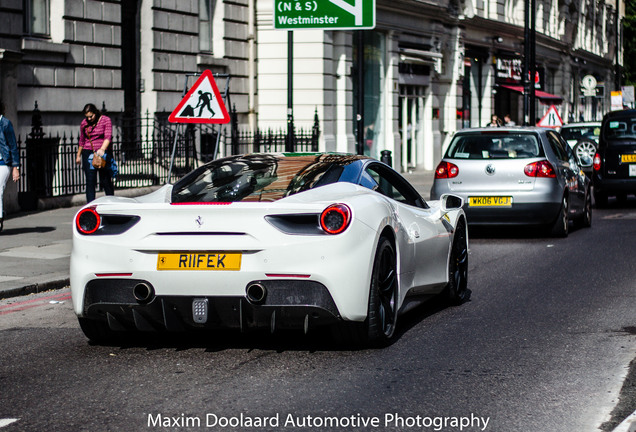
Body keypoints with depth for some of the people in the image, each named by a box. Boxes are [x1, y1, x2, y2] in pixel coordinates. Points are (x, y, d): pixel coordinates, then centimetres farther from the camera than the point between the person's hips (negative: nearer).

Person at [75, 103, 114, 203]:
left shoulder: (106, 120, -4)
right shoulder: (84, 123, 7)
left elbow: (108, 137, -16)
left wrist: (102, 149, -32)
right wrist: (78, 155, 23)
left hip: (104, 153, -3)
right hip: (88, 153, 3)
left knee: (106, 181, -1)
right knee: (90, 181, -4)